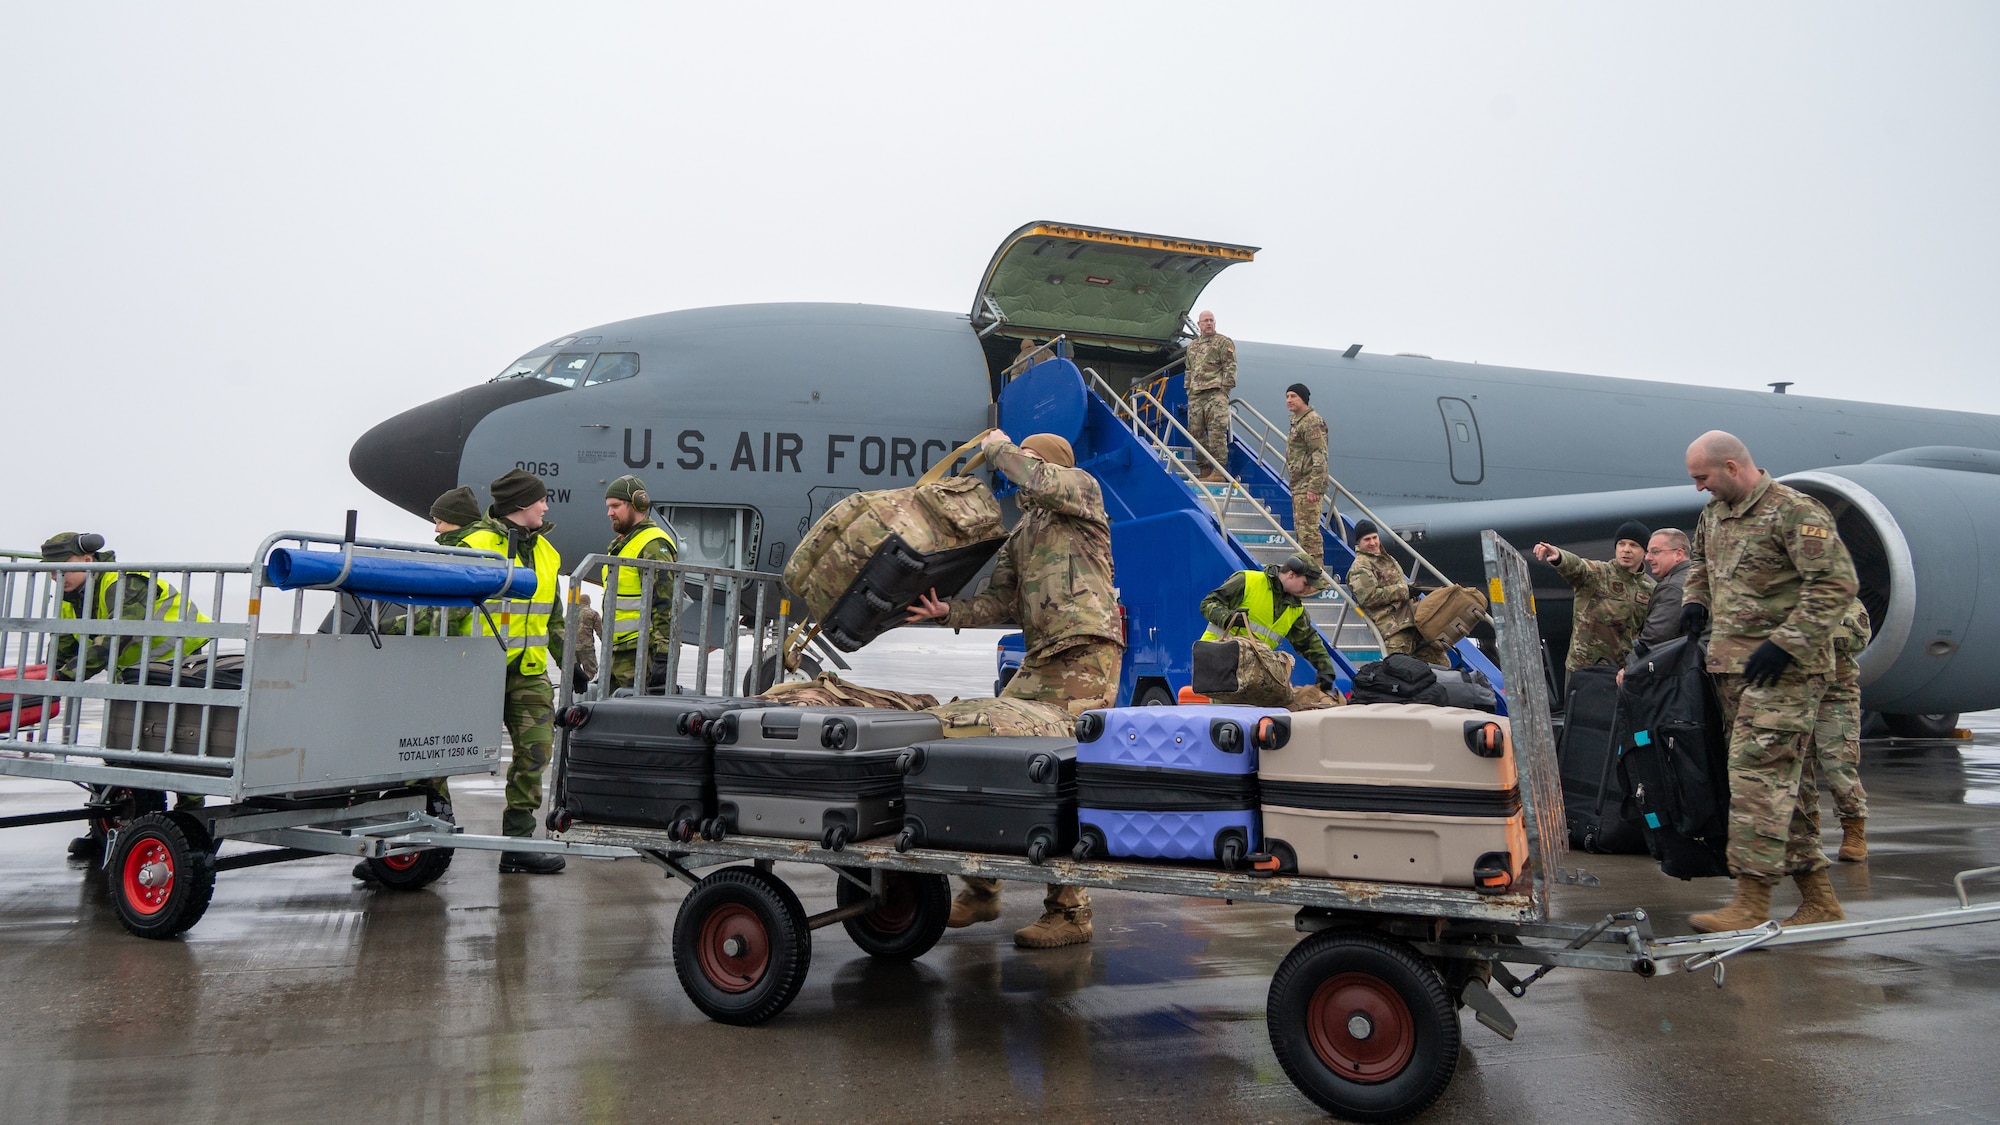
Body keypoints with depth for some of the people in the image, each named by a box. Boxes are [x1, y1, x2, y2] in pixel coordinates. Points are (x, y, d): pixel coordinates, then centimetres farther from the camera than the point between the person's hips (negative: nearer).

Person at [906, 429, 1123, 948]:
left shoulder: (1082, 489, 7)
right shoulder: (1020, 536, 26)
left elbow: (1042, 482, -15)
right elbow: (1001, 602, 18)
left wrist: (997, 447, 2)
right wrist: (951, 612, 2)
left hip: (1087, 657, -8)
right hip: (1040, 663, 8)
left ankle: (1069, 912, -3)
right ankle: (981, 890, 15)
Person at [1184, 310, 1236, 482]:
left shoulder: (1224, 342, 3)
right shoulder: (1192, 346, 22)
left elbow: (1230, 367, -4)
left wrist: (1225, 388, -12)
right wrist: (1188, 390, 20)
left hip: (1216, 393, -7)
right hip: (1195, 396, 7)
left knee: (1217, 432, -12)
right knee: (1196, 432, 5)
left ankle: (1219, 472, -13)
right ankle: (1205, 471, 12)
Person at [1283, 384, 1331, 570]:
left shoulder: (1312, 421, -13)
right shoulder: (1297, 421, 19)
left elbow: (1320, 457, -20)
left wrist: (1314, 488, -24)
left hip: (1308, 486, -11)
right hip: (1298, 485, 11)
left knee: (1308, 529, -12)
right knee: (1300, 529, 15)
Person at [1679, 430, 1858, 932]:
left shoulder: (1795, 512, -11)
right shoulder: (1713, 513, 14)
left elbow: (1837, 582, -17)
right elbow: (1700, 560, 34)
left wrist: (1786, 642, -21)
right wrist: (1696, 599, 14)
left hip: (1783, 670, -9)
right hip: (1731, 665, 9)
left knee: (1758, 773, -13)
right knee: (1782, 779, 11)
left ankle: (1752, 903, -11)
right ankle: (1819, 898, 20)